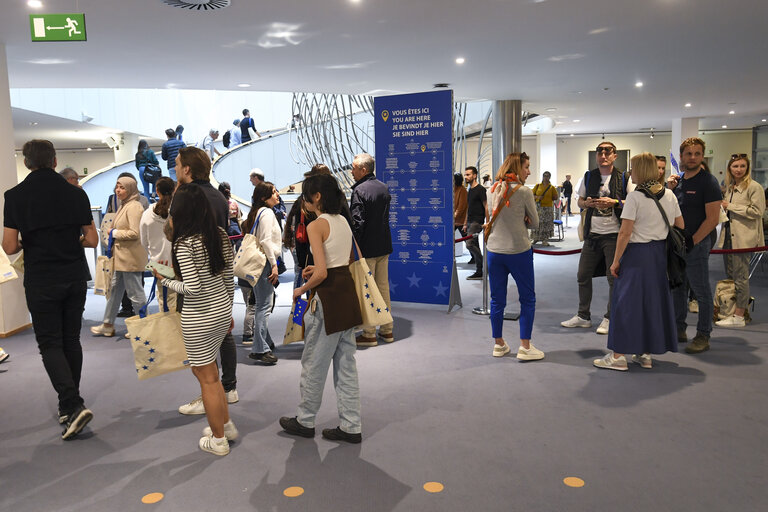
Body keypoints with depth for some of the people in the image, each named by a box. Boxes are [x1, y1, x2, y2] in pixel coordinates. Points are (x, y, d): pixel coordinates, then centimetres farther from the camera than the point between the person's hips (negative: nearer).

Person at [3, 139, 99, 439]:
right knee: (71, 340, 13)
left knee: (50, 344, 3)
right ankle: (70, 405, 22)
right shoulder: (75, 194, -1)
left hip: (41, 282, -3)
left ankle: (72, 405, -11)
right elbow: (92, 240, 1)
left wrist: (29, 242, 13)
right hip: (75, 278, 3)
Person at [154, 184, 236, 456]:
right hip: (222, 310, 7)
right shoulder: (221, 236, 2)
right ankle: (226, 424, 34)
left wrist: (165, 280, -5)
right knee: (204, 369, 25)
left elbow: (192, 288, -22)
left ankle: (218, 440, 22)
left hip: (199, 318, -7)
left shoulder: (184, 243, -19)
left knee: (208, 378, 7)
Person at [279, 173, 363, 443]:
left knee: (314, 363, 9)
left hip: (328, 298, -8)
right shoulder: (343, 221, 10)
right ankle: (351, 426, 19)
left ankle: (305, 421, 26)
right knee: (346, 363, 12)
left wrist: (301, 290, -3)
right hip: (347, 293, 8)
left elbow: (322, 274, -20)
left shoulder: (316, 226, -15)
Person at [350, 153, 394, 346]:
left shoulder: (359, 191, -16)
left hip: (366, 248, -8)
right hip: (384, 245, 8)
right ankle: (387, 330, 22)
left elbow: (357, 223, -19)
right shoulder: (384, 188, 10)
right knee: (383, 287, 14)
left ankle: (369, 334, 6)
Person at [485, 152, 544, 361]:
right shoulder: (524, 191, -10)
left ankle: (499, 344, 22)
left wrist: (518, 220, 4)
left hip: (494, 251, 5)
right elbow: (534, 222, -1)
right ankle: (525, 346, 9)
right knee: (527, 299, 8)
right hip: (519, 251, -5)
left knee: (497, 299, 12)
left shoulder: (493, 190, 5)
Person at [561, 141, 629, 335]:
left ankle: (609, 318, 17)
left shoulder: (623, 178, -3)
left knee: (614, 277, 2)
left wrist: (614, 202, -18)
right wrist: (588, 203, -7)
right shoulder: (588, 177, 9)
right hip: (592, 233, 4)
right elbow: (580, 201, 15)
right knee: (583, 275, 7)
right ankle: (583, 316, 21)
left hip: (614, 234, -4)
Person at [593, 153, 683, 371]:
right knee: (655, 299, 13)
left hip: (637, 253, -7)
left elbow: (625, 233, -16)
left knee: (627, 301, -1)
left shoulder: (635, 197, -13)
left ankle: (619, 355, 3)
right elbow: (680, 226, 13)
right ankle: (646, 354, 21)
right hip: (660, 253, 7)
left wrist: (616, 260, -9)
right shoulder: (669, 195, 7)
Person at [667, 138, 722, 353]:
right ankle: (679, 330, 24)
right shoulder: (678, 181, 12)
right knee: (676, 288, 13)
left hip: (696, 244, -7)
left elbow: (713, 218, -14)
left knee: (701, 291, -1)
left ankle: (703, 336, 8)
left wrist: (692, 241, -18)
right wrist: (668, 190, 3)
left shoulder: (707, 182, -9)